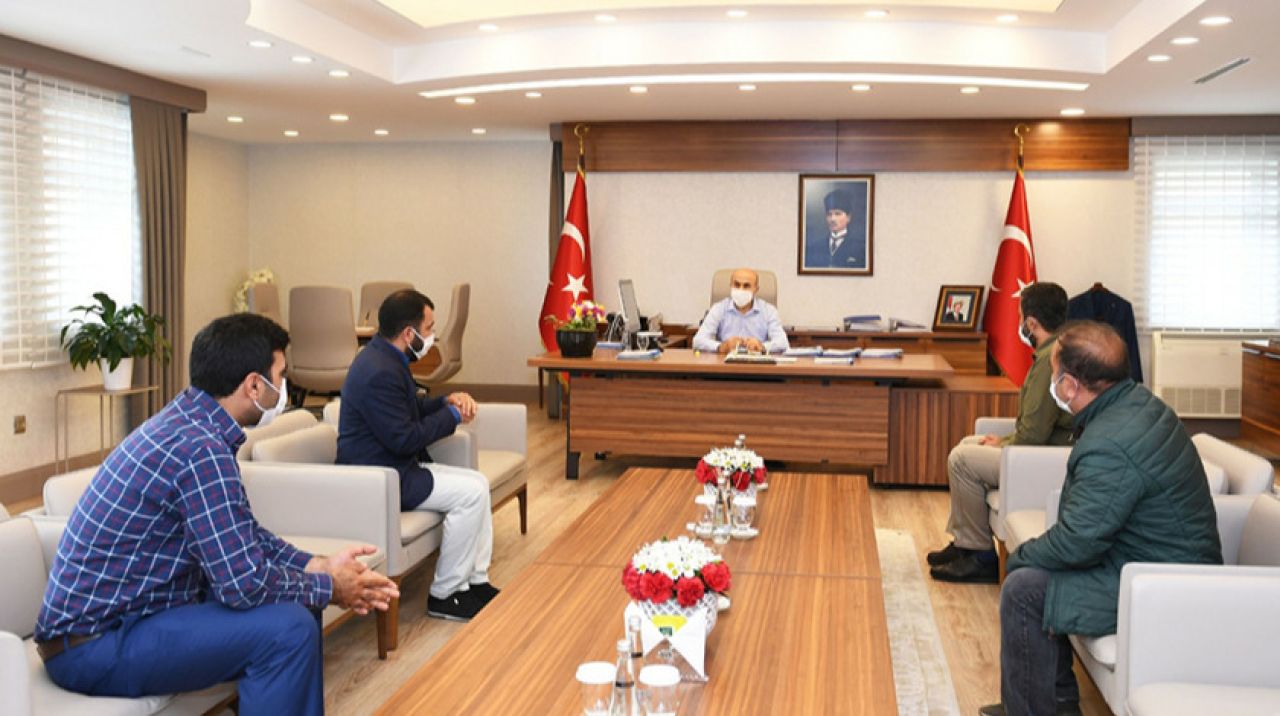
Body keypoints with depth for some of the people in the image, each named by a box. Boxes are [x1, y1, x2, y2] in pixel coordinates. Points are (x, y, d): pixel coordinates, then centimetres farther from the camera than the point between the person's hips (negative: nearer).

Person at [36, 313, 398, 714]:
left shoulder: (189, 424, 5)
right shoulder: (201, 449, -25)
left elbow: (245, 537, 14)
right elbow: (245, 583, -26)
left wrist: (318, 566, 2)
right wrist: (328, 587, -10)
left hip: (117, 613, 10)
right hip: (94, 643, -10)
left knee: (294, 602, 10)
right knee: (288, 628, -21)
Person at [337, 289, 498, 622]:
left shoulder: (385, 357, 8)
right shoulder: (379, 373, -25)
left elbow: (409, 408, 21)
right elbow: (404, 439, -24)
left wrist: (447, 401, 3)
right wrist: (452, 415, -11)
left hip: (397, 466, 11)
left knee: (479, 482, 8)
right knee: (471, 494, -17)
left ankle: (476, 582, 12)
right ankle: (444, 595, -6)